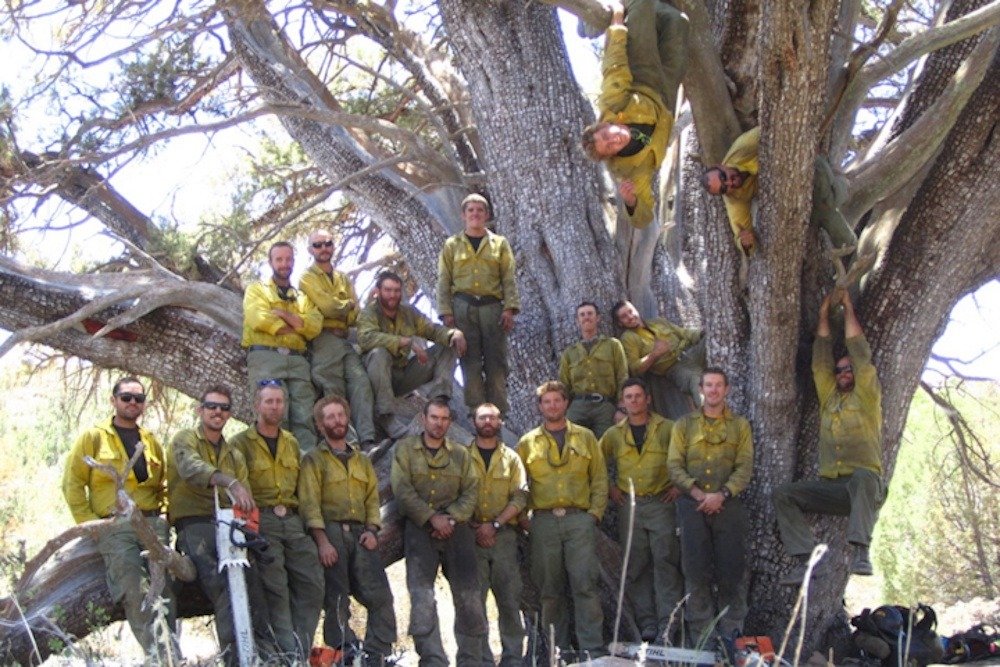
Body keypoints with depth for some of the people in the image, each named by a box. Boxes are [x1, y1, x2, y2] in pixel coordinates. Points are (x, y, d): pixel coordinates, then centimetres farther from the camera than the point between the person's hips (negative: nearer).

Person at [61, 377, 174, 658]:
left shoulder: (151, 442, 21)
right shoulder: (93, 437, 8)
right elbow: (72, 483, 4)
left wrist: (162, 515, 10)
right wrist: (89, 521, -4)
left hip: (152, 525, 4)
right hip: (116, 527, -4)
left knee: (164, 592, -10)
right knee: (136, 593, -21)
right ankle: (158, 655, -25)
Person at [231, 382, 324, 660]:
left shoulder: (291, 443, 21)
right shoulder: (241, 443, 4)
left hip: (293, 521, 5)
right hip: (261, 521, -5)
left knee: (312, 585, -6)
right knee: (275, 589, -14)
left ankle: (301, 650, -1)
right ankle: (289, 653, -14)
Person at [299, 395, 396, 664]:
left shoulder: (363, 461, 24)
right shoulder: (314, 460, 8)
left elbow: (372, 499, 18)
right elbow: (310, 503, -3)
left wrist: (371, 529, -1)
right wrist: (323, 541, -15)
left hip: (360, 534, 4)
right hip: (331, 532, -4)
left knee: (380, 595, -8)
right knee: (336, 599, -9)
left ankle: (378, 653, -5)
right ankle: (344, 652, -7)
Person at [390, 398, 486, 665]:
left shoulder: (461, 454, 17)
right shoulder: (405, 449, 9)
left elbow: (471, 492, 8)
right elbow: (403, 491, -3)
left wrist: (451, 518, -9)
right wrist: (433, 518, -11)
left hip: (455, 526, 2)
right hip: (419, 527, -2)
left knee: (468, 594, -5)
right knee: (422, 595, -13)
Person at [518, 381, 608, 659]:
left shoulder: (585, 437, 13)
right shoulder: (528, 443, 13)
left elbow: (599, 479, 11)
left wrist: (595, 512, -1)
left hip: (580, 519, -1)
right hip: (544, 520, 1)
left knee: (586, 586, -8)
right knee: (549, 590, 2)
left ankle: (593, 650, -9)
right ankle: (557, 651, 8)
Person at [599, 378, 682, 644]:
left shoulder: (667, 429, 2)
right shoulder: (614, 435, 10)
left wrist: (681, 484, -1)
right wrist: (611, 487, 10)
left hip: (661, 503, -3)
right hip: (629, 506, 3)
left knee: (665, 562, -8)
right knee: (636, 567, 3)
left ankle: (668, 626, -8)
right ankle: (647, 624, 8)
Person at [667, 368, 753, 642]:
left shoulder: (740, 425, 10)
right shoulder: (684, 425, 12)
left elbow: (745, 467, 0)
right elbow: (674, 465, 3)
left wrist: (722, 494, -14)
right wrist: (697, 493, -11)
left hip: (728, 504, 0)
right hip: (693, 505, 0)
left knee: (732, 571, -2)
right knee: (696, 571, 0)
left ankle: (731, 635, 4)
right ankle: (701, 637, 3)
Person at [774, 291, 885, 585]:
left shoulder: (866, 395, 9)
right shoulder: (828, 396, 21)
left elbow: (859, 350, 6)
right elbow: (820, 357, 19)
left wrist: (848, 306, 14)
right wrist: (824, 313, 21)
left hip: (866, 485, -5)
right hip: (830, 487, 5)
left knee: (862, 477, -39)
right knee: (783, 494, -14)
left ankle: (861, 553, -49)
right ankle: (805, 561, -27)